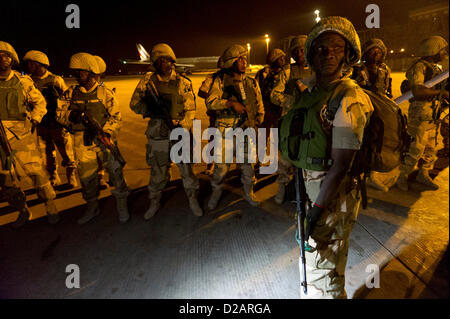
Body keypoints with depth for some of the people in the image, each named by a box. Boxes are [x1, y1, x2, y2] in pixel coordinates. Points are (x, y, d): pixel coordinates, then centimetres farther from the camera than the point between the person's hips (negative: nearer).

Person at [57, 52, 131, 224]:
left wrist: (106, 132, -19)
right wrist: (71, 115, -15)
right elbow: (59, 113, 8)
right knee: (86, 175, 12)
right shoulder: (71, 92, 7)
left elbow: (116, 116, -4)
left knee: (115, 170, -4)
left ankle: (122, 205, 14)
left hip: (104, 137, -3)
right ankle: (92, 207, 31)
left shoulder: (105, 93, -1)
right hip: (82, 141, 3)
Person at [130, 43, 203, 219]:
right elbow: (134, 103, 3)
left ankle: (193, 200, 26)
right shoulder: (148, 80, 4)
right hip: (157, 134, 1)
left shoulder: (183, 83, 1)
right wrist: (150, 108, -17)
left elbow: (190, 110, 0)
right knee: (157, 171, 12)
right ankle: (155, 203, 31)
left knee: (186, 168, 6)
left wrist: (182, 127, -16)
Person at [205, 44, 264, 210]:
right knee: (221, 164, 2)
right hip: (225, 129, -3)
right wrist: (232, 103, -19)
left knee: (248, 163, 10)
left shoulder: (252, 83, 11)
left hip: (246, 128, 3)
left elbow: (260, 107, 15)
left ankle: (248, 193, 30)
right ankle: (216, 192, 25)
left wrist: (256, 124, 2)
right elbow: (210, 102, -11)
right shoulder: (221, 81, 0)